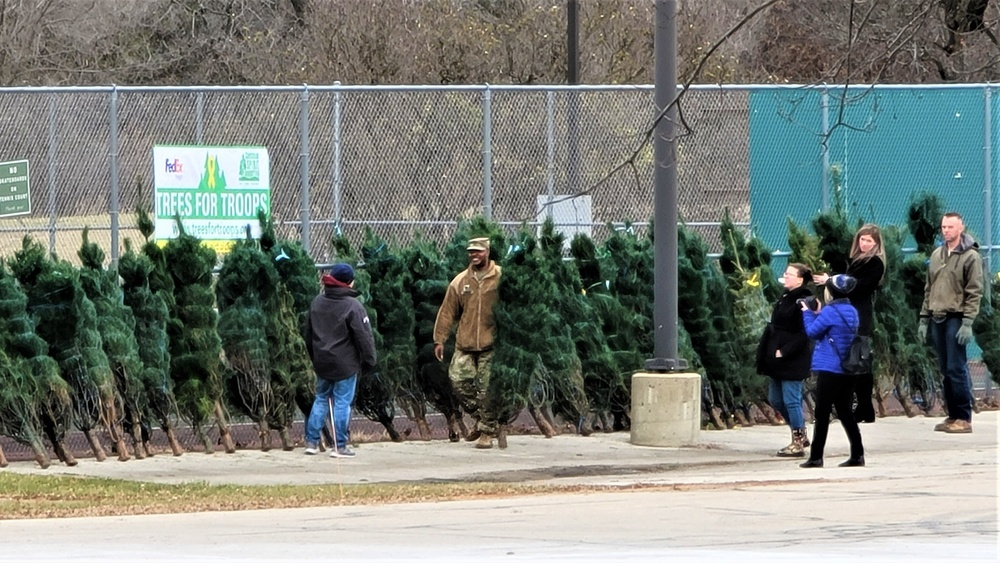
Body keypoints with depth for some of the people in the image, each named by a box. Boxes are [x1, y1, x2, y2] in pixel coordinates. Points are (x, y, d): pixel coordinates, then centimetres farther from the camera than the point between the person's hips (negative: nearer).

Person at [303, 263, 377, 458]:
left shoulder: (317, 303, 5)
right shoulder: (353, 306, -16)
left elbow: (308, 333, 15)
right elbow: (364, 337, -15)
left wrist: (314, 357, 26)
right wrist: (369, 361, -5)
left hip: (322, 362, 6)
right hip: (345, 364, -6)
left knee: (321, 399, 17)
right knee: (342, 402, 0)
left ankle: (311, 442, 15)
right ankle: (339, 446, 2)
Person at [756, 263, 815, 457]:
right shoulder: (785, 298, 13)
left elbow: (804, 334, -19)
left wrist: (784, 352, -20)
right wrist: (764, 352, 11)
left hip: (793, 361, -10)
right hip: (778, 361, 10)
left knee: (791, 400, -5)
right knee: (775, 399, 16)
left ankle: (797, 443, 4)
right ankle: (800, 435, 28)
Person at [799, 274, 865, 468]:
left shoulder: (830, 312, -14)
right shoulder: (851, 312, 10)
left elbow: (812, 332, -6)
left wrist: (808, 313, 8)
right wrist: (818, 314, 14)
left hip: (829, 370, -7)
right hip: (848, 370, 7)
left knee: (822, 414, -2)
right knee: (845, 412, 12)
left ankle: (816, 457, -1)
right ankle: (857, 455, 7)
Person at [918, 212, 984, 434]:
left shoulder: (971, 257, -4)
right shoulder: (936, 255, 16)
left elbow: (974, 292, -9)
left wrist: (967, 323, -15)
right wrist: (924, 319, 14)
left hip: (956, 319, -7)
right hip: (938, 320, 7)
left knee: (956, 369, -9)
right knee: (946, 370, 8)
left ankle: (964, 418, -6)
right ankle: (953, 416, 13)